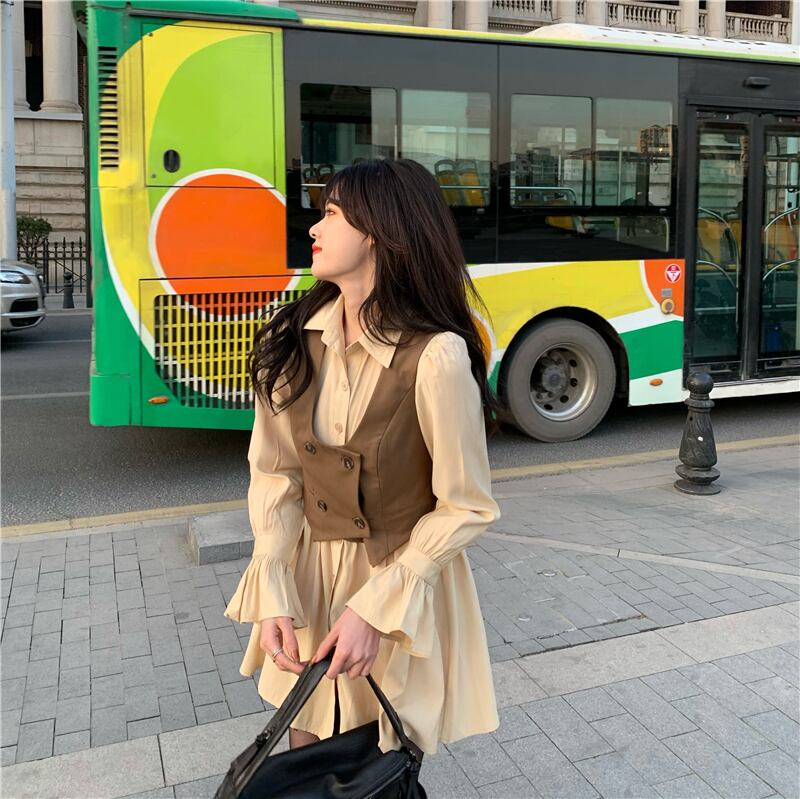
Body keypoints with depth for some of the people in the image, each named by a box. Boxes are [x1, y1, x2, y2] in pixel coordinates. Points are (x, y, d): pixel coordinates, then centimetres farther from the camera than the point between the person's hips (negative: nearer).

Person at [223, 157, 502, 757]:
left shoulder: (435, 355, -24)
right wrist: (272, 594, -14)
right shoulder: (295, 338, -8)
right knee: (304, 764, 22)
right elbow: (274, 473, -4)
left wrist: (374, 607, -19)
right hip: (308, 574, 4)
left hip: (404, 582, -4)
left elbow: (466, 508, -17)